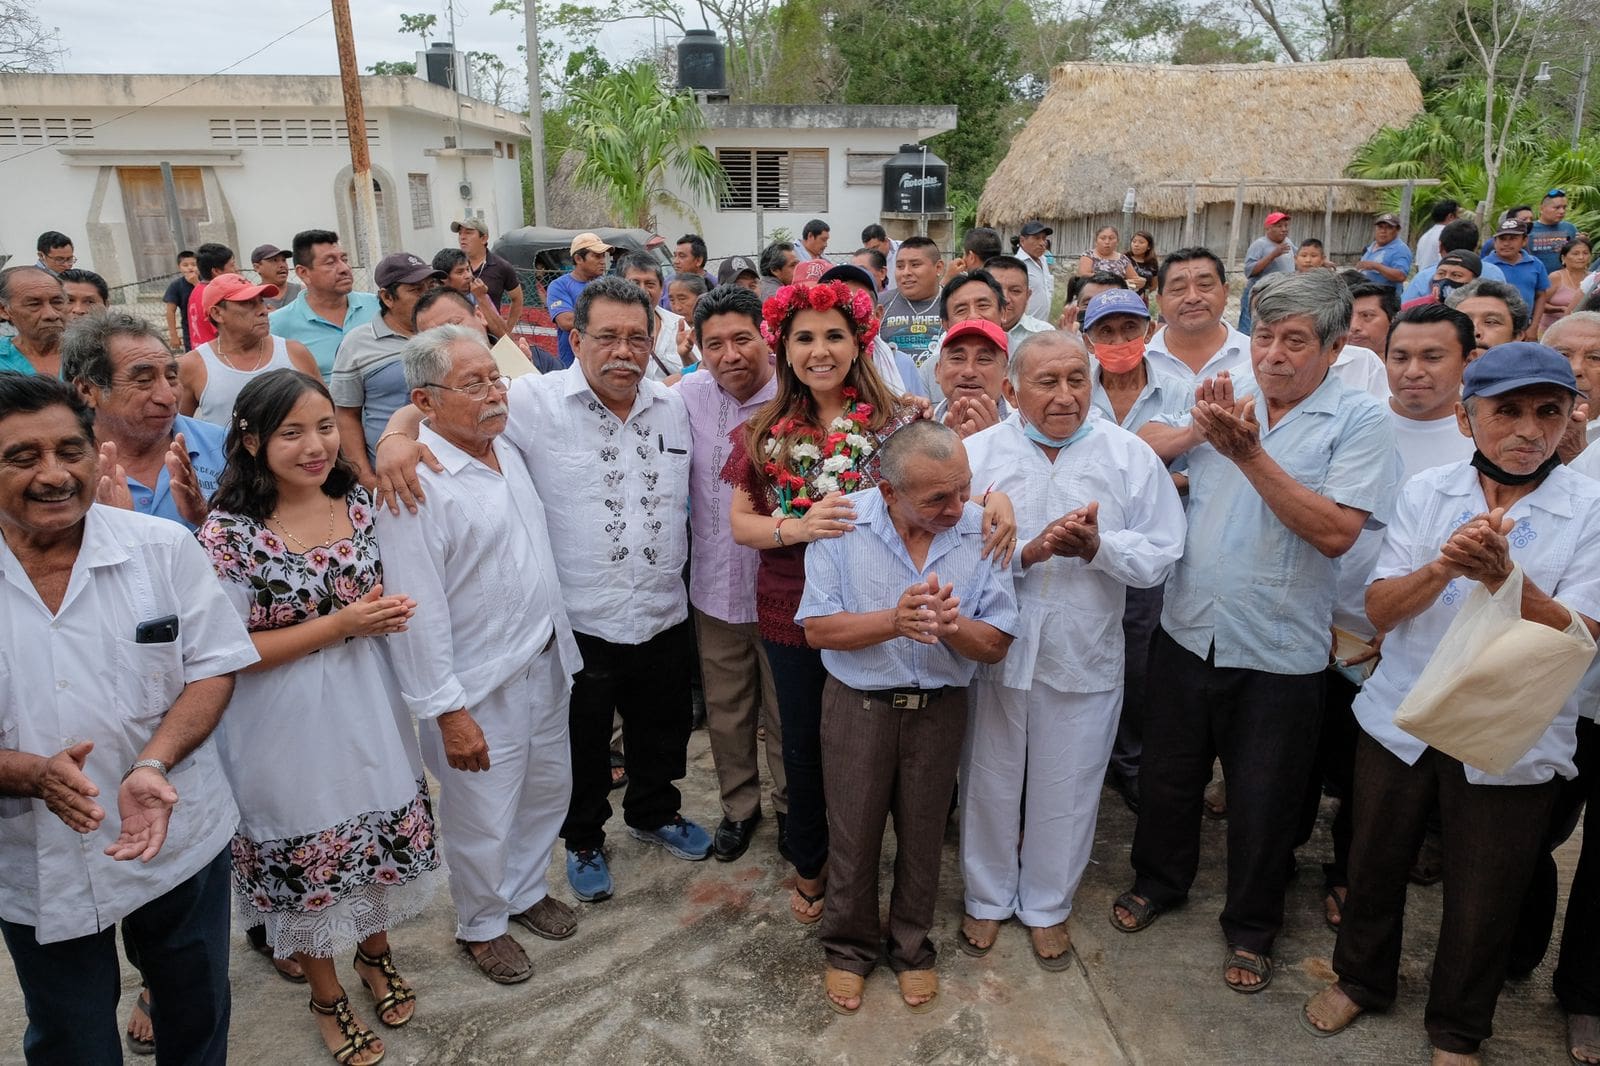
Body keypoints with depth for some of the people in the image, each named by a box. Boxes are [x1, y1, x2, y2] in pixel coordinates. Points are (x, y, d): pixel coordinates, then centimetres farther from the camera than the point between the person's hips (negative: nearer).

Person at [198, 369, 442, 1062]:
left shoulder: (359, 504, -3)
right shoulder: (228, 533, -18)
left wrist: (390, 610, -10)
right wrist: (338, 624, -22)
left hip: (368, 710, 4)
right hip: (288, 725, -4)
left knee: (382, 837, 19)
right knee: (309, 859, 15)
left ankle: (375, 955, 48)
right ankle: (327, 995, 40)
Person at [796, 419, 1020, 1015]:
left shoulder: (981, 530, -11)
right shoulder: (844, 522, -15)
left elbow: (996, 643, -8)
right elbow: (817, 628, -14)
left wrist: (950, 624, -29)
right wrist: (894, 621, -29)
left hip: (939, 710, 1)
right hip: (857, 706, -1)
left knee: (923, 836, 17)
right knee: (853, 834, 13)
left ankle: (912, 947, 41)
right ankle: (849, 947, 37)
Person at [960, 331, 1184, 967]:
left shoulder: (1130, 456, -4)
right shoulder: (977, 454, -5)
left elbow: (1159, 557, -5)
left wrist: (1096, 545, -22)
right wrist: (1030, 550, -24)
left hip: (1084, 659, 1)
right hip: (992, 653, 0)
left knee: (1066, 793, 15)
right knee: (989, 785, 16)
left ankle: (1047, 906, 39)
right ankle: (987, 900, 39)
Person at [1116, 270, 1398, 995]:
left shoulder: (1358, 421, -9)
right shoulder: (1226, 401, 3)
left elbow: (1336, 531, -21)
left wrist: (1249, 453, -24)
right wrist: (1197, 428, -15)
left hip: (1279, 652, -3)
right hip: (1187, 630, 4)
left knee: (1262, 801, 14)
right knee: (1167, 775, 20)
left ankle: (1252, 928, 37)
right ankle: (1159, 882, 45)